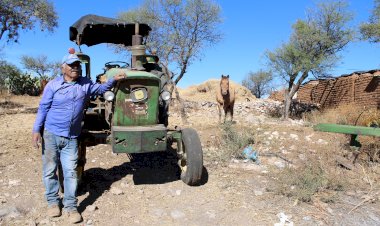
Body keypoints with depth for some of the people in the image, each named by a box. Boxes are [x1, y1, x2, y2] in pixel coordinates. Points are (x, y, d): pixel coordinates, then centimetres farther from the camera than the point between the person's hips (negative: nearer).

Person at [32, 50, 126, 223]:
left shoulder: (85, 84, 6)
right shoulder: (53, 85, -2)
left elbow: (102, 88, 19)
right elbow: (43, 108, -1)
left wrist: (114, 79, 2)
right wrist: (36, 130, -7)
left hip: (71, 138, 2)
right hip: (50, 134, -1)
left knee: (70, 172, 3)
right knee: (49, 170, 9)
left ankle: (71, 206, 12)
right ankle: (52, 201, 26)